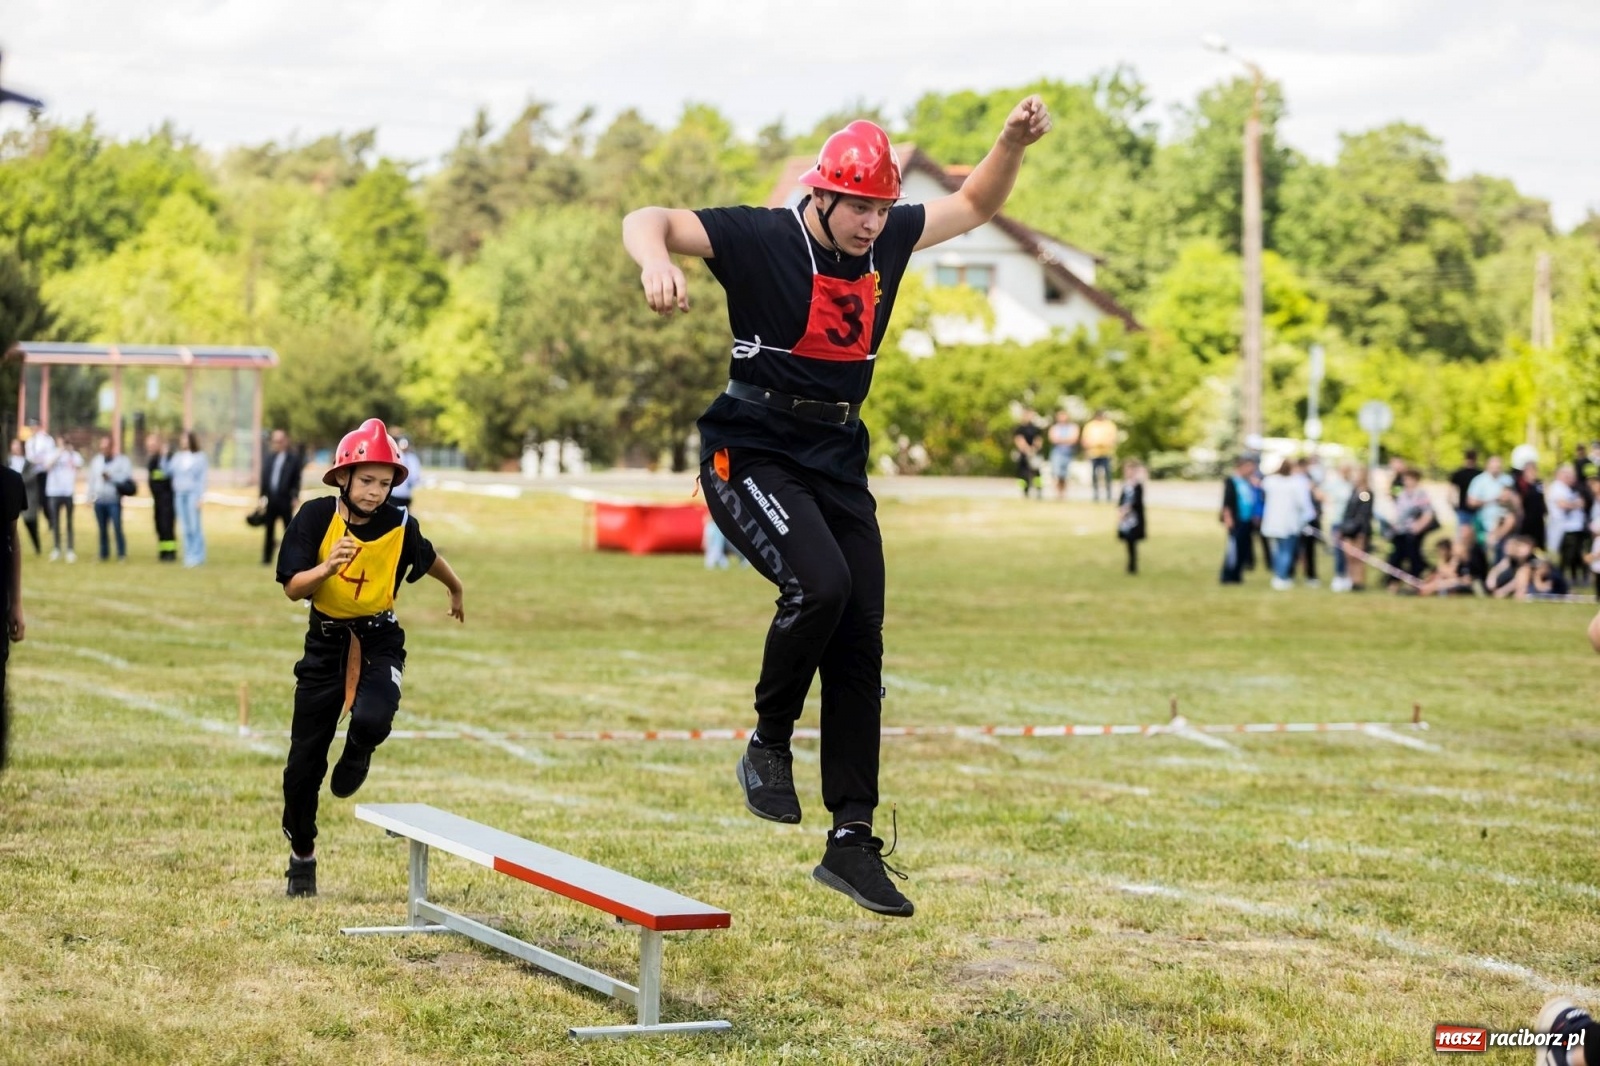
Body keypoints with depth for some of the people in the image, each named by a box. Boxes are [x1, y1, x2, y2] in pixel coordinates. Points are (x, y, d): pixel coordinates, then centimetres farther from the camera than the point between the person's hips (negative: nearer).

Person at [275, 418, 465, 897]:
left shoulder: (399, 526, -11)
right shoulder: (315, 517, -13)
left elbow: (428, 559, 11)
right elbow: (293, 588, -16)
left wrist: (456, 591, 30)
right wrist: (328, 566, -35)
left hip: (379, 639, -1)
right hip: (326, 640, 1)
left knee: (372, 719, -32)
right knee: (304, 762, 3)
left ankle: (357, 752, 7)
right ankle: (301, 854, 24)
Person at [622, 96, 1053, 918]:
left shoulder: (889, 239, 3)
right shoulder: (760, 239, -14)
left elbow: (975, 205, 19)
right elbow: (647, 221, -22)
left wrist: (1013, 143, 0)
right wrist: (655, 262, -46)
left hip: (838, 462, 6)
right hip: (751, 455, -6)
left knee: (861, 642, 3)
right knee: (819, 582, -31)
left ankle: (852, 842, 11)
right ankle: (768, 747, -5)